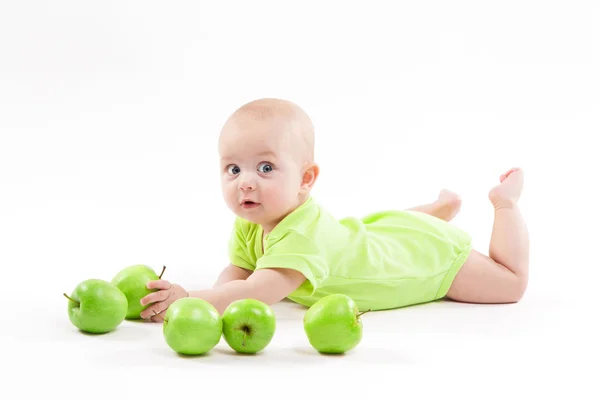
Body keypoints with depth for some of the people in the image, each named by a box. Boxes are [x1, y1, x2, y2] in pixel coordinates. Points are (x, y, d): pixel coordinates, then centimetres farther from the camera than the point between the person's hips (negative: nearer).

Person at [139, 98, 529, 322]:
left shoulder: (304, 234, -48)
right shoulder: (250, 226, -22)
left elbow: (262, 292, -58)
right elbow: (238, 272, -12)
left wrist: (190, 300, -66)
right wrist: (221, 296, -35)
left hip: (433, 252, -7)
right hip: (380, 230, 7)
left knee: (510, 284, 9)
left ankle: (506, 201, 30)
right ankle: (443, 206, 55)